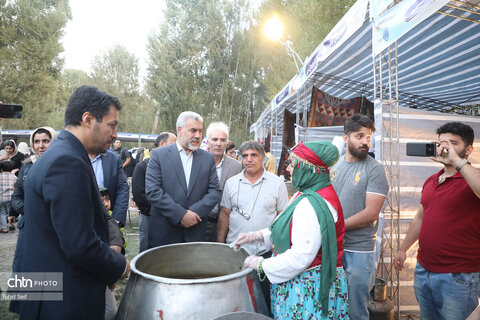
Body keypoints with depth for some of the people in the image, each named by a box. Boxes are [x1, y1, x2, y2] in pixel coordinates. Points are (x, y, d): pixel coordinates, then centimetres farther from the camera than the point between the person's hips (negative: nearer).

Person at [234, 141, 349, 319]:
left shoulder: (313, 204, -26)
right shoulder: (307, 194, 8)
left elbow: (301, 256, -28)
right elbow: (288, 229, 17)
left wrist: (262, 264, -17)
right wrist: (256, 236, 7)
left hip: (308, 288, -10)